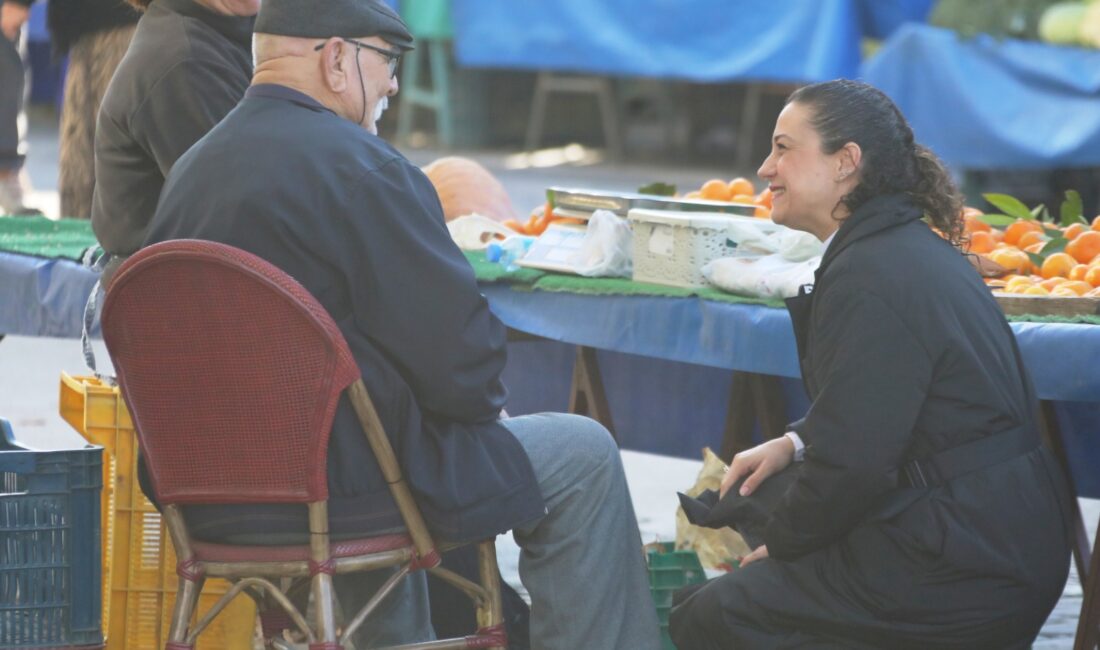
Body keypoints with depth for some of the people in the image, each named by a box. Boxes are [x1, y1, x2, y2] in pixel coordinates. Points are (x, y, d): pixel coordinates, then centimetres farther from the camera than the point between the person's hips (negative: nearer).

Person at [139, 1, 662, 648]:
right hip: (337, 486, -9)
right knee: (584, 456, 7)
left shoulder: (192, 168, 9)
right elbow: (458, 347, -19)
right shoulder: (355, 165, -17)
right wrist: (484, 400, 4)